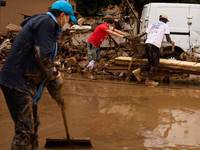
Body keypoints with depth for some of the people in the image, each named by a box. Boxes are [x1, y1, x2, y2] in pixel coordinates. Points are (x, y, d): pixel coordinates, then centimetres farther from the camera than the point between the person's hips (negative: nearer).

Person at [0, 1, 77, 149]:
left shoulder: (47, 24, 24)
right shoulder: (46, 22, -9)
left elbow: (44, 63, 29)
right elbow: (42, 56, -21)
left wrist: (56, 94, 31)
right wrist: (56, 76, -5)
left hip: (26, 83, 11)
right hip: (17, 81, -11)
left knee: (33, 126, 17)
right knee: (24, 129, -10)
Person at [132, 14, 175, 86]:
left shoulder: (152, 25, 26)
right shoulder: (165, 26, 11)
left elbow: (143, 33, 15)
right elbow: (168, 38, 5)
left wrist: (135, 37, 16)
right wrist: (172, 42, 25)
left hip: (147, 43, 7)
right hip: (154, 45, -7)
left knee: (151, 62, 22)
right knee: (155, 65, 4)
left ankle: (138, 71, 10)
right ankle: (148, 80, 7)